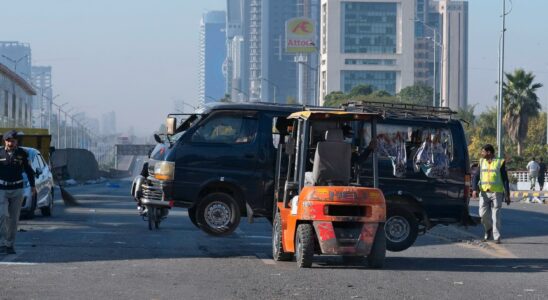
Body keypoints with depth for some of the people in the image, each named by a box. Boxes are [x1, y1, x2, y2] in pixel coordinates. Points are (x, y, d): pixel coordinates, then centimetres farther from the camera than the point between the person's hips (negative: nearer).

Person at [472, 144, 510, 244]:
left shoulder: (500, 162, 0)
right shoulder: (482, 162, 11)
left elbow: (505, 179, 1)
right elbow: (476, 177, 8)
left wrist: (507, 195, -3)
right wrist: (475, 189, -9)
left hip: (497, 192, -3)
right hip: (484, 192, 3)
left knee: (496, 215, -4)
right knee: (483, 213, -2)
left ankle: (496, 237, 1)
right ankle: (488, 229, 25)